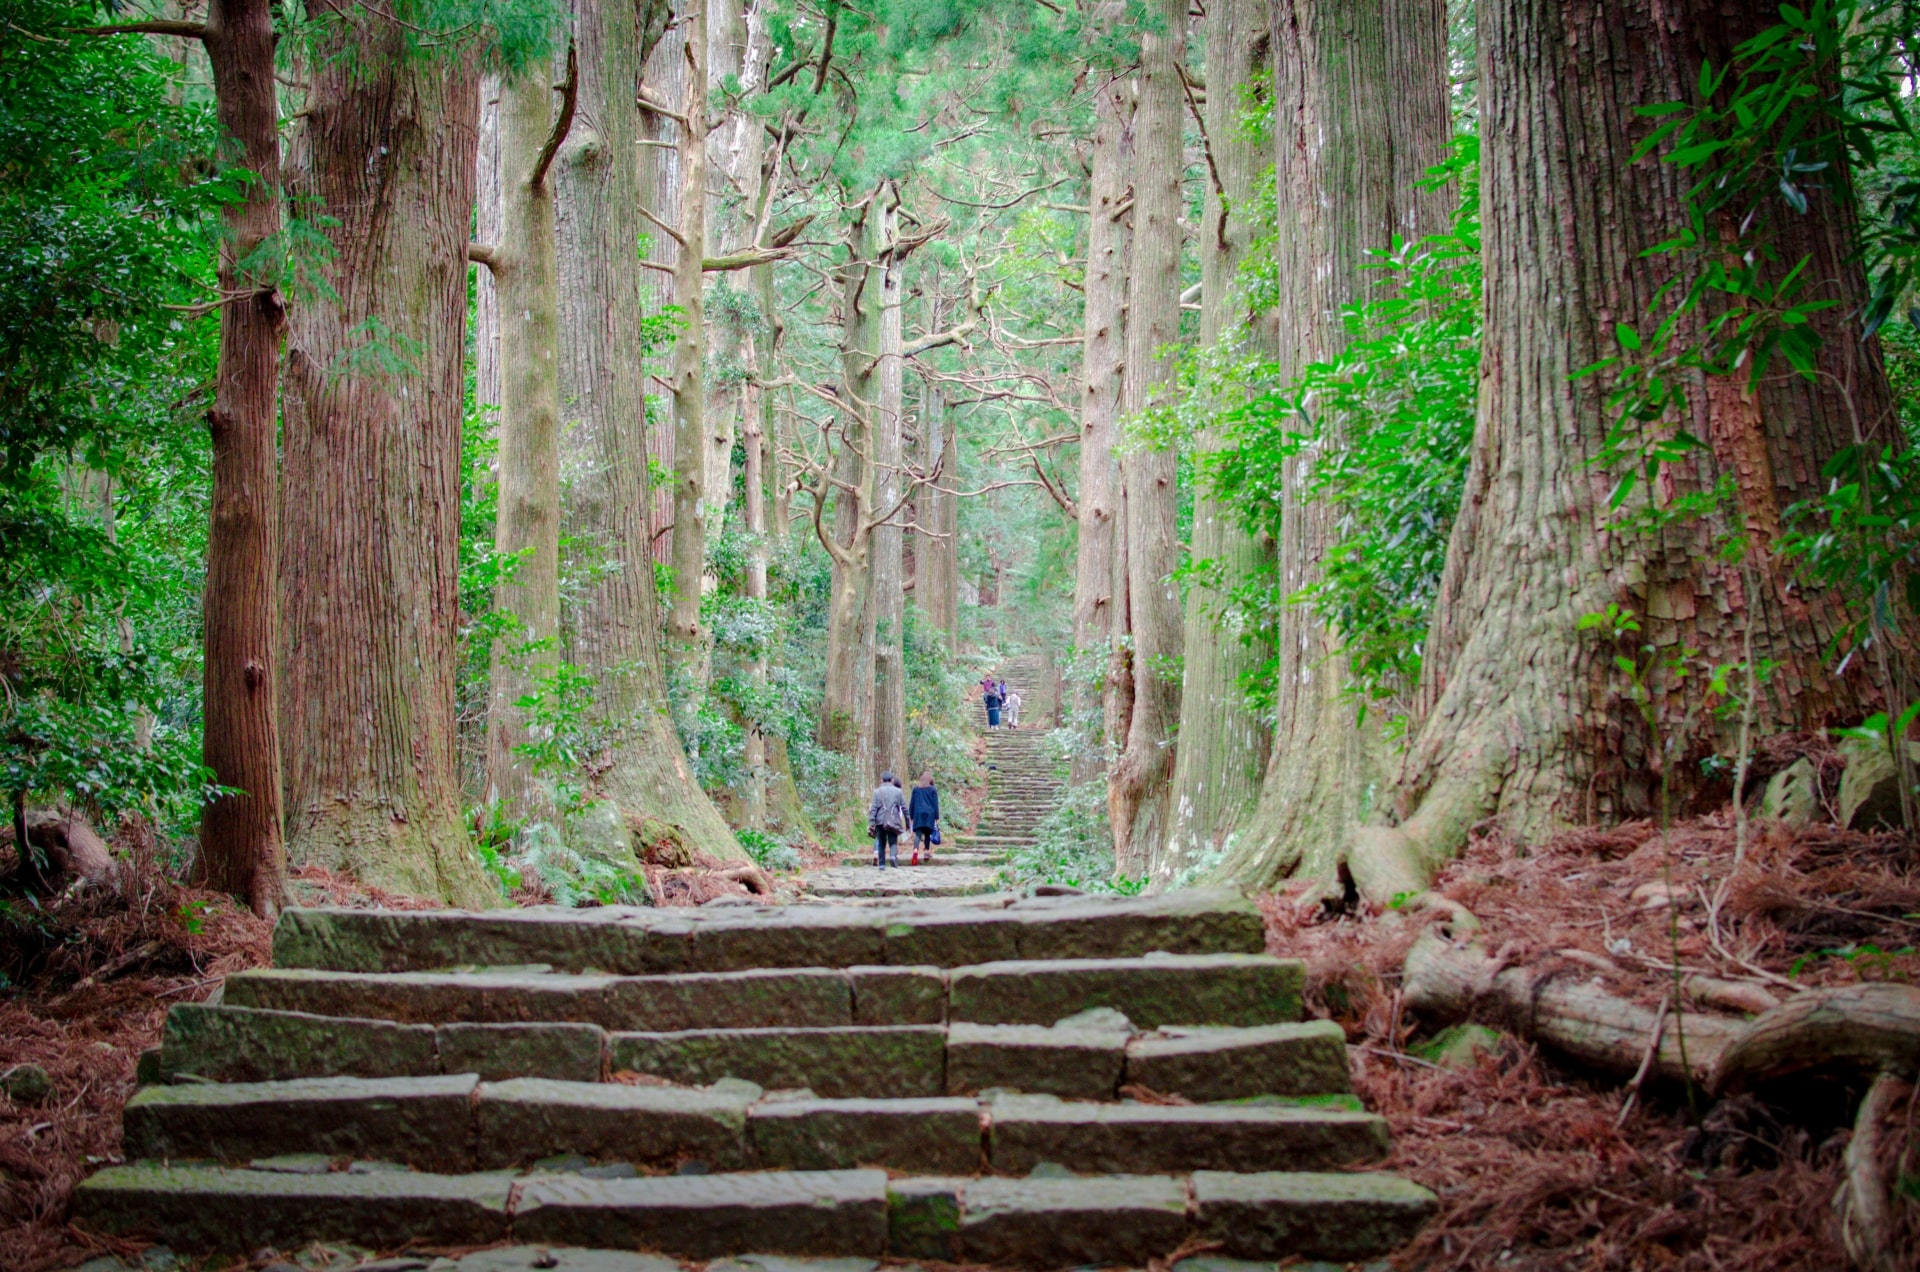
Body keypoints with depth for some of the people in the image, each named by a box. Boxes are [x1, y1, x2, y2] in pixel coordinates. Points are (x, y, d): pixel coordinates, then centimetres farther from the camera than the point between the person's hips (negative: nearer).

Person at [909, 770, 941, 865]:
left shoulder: (916, 789, 9)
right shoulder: (932, 790, 2)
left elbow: (912, 804, 11)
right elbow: (935, 804, 1)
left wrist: (911, 816, 15)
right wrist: (937, 817, 3)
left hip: (918, 814, 1)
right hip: (929, 814, -1)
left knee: (918, 834, -7)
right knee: (927, 833, 14)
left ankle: (916, 850, -29)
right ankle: (927, 851, 15)